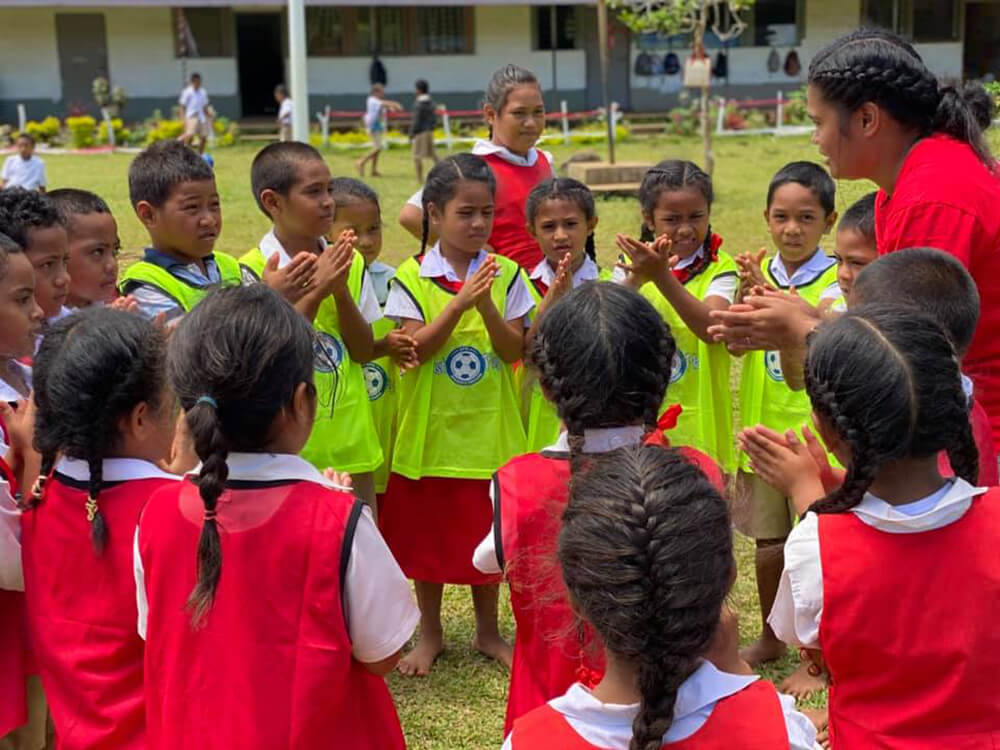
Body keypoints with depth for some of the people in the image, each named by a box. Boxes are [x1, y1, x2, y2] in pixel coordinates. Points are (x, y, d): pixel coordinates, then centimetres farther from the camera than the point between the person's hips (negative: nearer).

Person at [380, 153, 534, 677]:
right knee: (426, 532, 10)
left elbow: (514, 350, -6)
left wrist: (486, 306, -23)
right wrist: (458, 303, -25)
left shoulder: (506, 275, -1)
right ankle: (430, 632, 28)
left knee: (488, 533, 11)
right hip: (430, 429, -1)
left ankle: (488, 630, 30)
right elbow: (415, 349, -14)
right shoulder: (411, 277, -5)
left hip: (489, 430, 1)